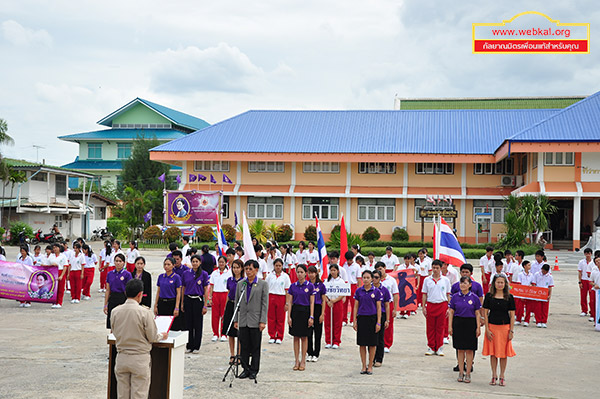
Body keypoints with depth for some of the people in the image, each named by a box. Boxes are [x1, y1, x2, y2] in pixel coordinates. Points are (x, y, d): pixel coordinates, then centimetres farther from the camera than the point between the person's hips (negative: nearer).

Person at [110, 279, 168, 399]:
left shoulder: (115, 311, -2)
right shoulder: (144, 312, -14)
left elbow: (115, 333, 10)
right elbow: (152, 337, -9)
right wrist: (162, 336, 12)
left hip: (121, 357, 4)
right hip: (139, 359, -4)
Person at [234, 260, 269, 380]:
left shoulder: (263, 284, -1)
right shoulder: (240, 284, 10)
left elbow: (265, 304, -4)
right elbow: (237, 302, 12)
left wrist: (263, 321, -10)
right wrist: (235, 320, 5)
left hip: (255, 321, -3)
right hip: (243, 320, 3)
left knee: (255, 347, 3)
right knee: (244, 347, 6)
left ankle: (254, 371, 11)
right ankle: (246, 369, 16)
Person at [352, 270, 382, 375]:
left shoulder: (376, 291, -2)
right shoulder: (359, 291, 4)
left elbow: (378, 308, -1)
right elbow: (356, 307, 7)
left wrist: (378, 322, -7)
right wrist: (354, 321, 2)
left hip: (372, 318, -2)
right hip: (361, 318, 2)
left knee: (372, 344, 2)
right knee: (362, 343, 3)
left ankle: (370, 366, 10)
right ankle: (364, 366, 11)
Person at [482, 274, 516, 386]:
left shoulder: (509, 297, 0)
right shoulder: (489, 296, 1)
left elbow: (512, 315, 0)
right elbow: (485, 313, 1)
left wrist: (511, 331, -5)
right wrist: (487, 329, -5)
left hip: (505, 327, 0)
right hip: (492, 326, 0)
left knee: (503, 353, 3)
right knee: (493, 352, 5)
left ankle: (502, 377, 15)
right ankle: (494, 376, 17)